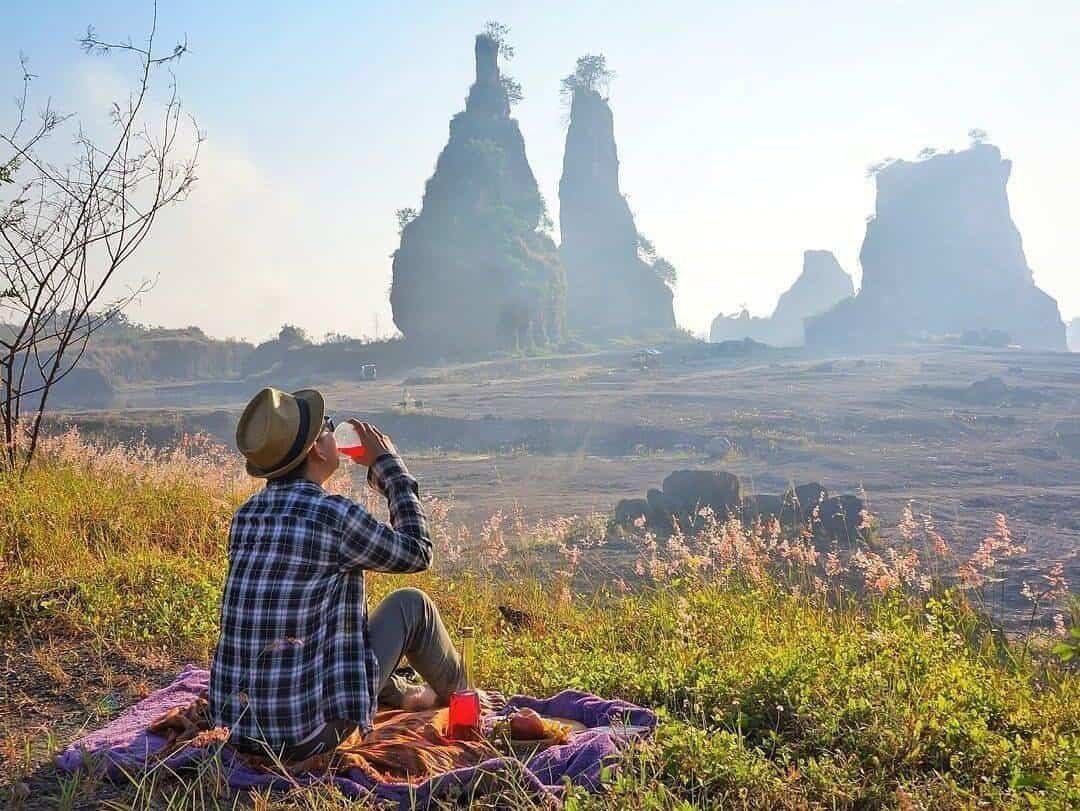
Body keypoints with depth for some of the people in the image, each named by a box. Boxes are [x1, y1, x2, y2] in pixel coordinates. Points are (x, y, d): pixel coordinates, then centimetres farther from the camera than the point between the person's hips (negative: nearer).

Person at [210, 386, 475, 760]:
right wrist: (388, 463, 7)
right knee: (411, 603, 9)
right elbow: (418, 552, -1)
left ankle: (401, 694, 53)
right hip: (310, 734, -7)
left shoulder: (245, 515, 2)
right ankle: (460, 693, 37)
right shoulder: (336, 516, -18)